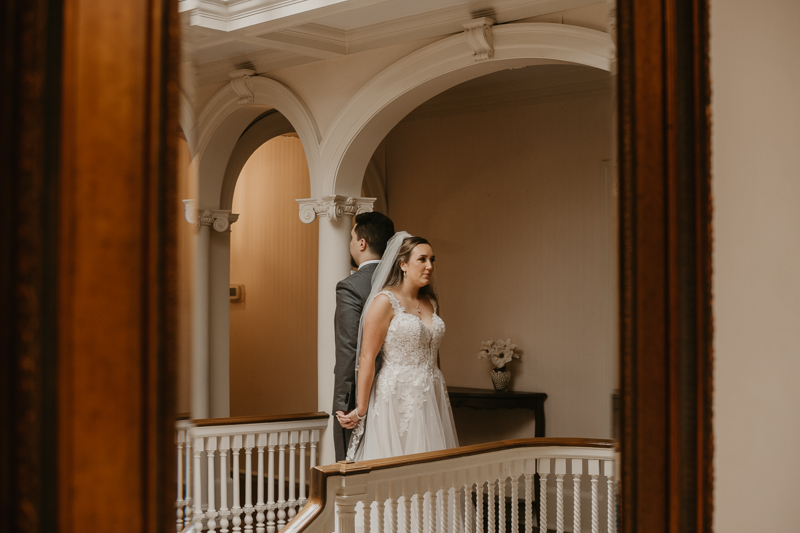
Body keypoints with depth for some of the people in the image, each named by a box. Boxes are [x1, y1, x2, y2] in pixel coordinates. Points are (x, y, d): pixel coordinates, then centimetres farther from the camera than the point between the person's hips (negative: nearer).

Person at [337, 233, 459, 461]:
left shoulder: (431, 302, 11)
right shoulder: (385, 301, -10)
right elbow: (367, 358, -11)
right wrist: (361, 410, -10)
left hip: (431, 399, 6)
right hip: (398, 398, -6)